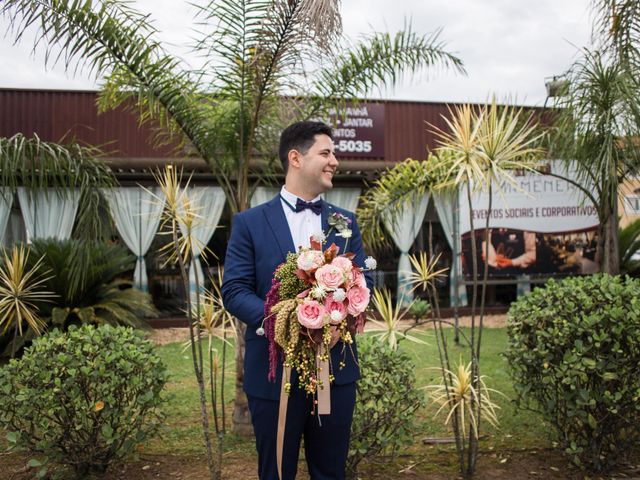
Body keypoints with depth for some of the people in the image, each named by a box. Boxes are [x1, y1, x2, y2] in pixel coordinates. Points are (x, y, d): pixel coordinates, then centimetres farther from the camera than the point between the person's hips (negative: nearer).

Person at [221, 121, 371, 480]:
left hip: (336, 367, 3)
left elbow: (363, 280, 5)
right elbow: (234, 290, -6)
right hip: (274, 369, -3)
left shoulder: (345, 221, 10)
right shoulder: (250, 222, -1)